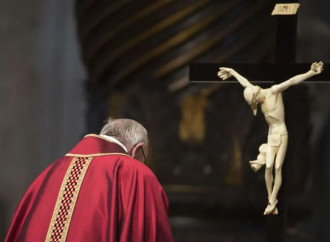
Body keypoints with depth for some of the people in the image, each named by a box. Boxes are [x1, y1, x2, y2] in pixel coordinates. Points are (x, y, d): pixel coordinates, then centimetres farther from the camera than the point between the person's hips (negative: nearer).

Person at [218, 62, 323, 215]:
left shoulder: (274, 91, -12)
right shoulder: (260, 97, 6)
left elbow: (293, 81, -25)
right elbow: (245, 83, 21)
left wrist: (310, 73, -37)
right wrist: (232, 72, 35)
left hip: (282, 133, -5)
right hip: (271, 135, 5)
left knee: (278, 168, -6)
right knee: (268, 167, -8)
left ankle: (273, 201, -4)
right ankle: (271, 202, -3)